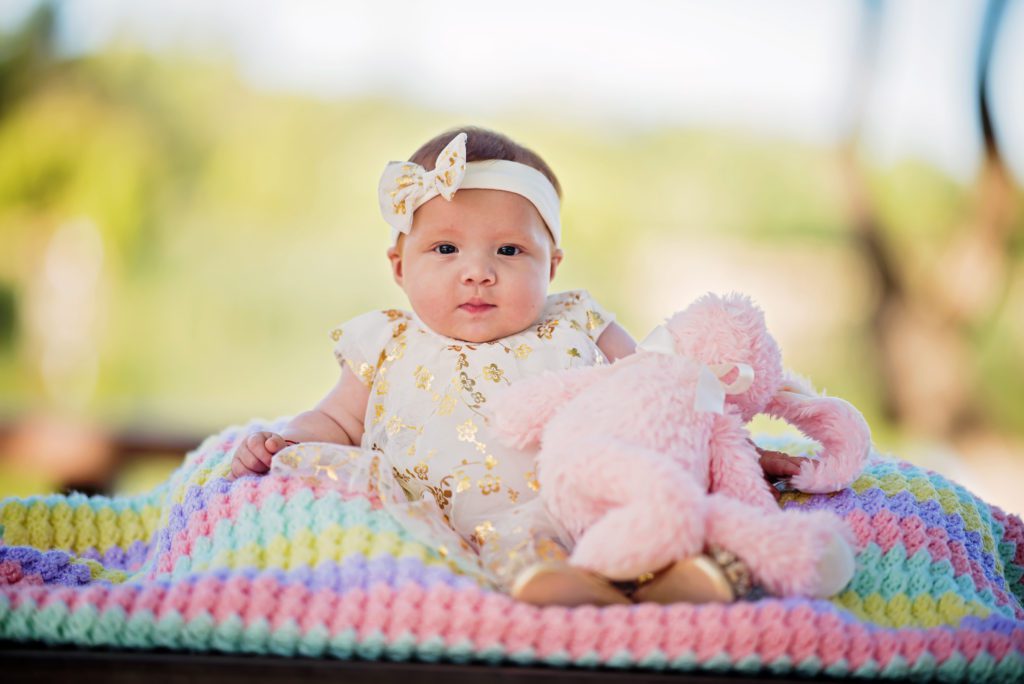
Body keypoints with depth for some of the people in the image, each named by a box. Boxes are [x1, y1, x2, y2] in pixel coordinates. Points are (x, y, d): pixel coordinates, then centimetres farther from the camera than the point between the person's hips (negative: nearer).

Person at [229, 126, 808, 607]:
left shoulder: (578, 332, 20)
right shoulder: (388, 349, 21)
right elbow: (338, 420, 30)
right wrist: (288, 442, 9)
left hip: (567, 498, 0)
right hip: (438, 521, 0)